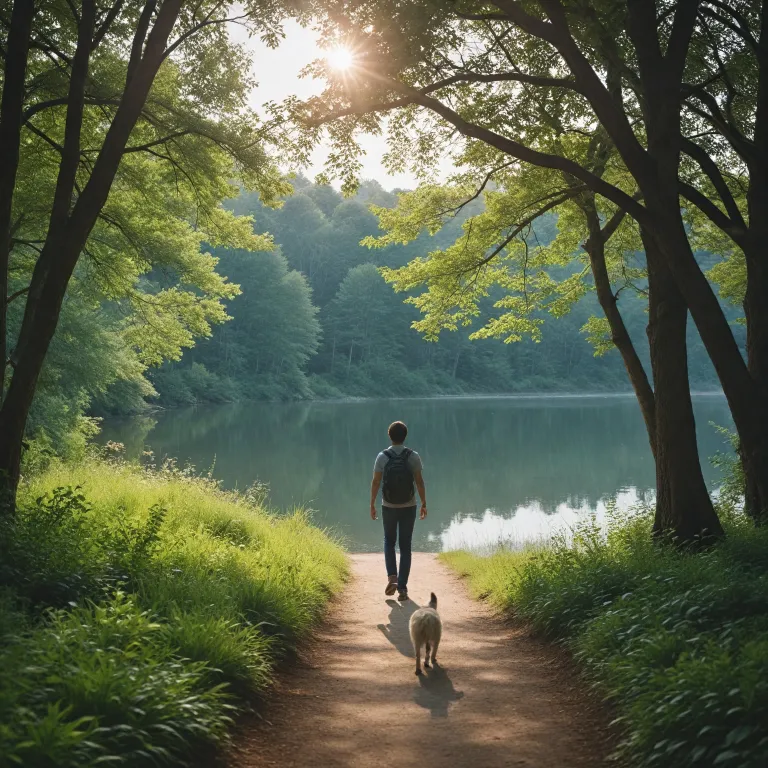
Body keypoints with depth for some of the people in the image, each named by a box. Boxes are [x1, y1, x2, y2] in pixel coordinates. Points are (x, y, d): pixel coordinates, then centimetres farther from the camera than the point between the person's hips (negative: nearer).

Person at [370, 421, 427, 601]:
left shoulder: (382, 456, -8)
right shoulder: (413, 456, -7)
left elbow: (375, 482, -6)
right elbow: (419, 482, -6)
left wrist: (372, 505, 4)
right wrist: (424, 504, 5)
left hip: (388, 507, 0)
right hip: (408, 507, 0)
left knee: (389, 541, 20)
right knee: (405, 546, 7)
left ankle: (392, 577, 1)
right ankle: (402, 588, 4)